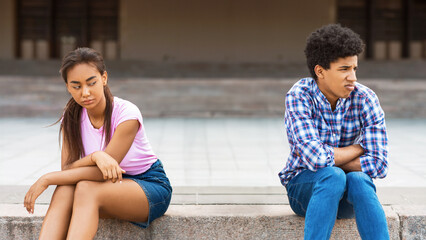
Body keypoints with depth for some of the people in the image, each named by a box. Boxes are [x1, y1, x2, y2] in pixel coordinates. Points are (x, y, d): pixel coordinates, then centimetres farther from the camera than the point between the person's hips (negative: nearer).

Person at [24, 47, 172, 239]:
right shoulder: (71, 118, -4)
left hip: (151, 188, -5)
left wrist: (47, 179, -21)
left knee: (86, 189, -33)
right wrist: (95, 156, -34)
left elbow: (100, 172, -22)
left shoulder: (126, 113, -21)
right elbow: (67, 169, -13)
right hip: (113, 187, 5)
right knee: (64, 190, -29)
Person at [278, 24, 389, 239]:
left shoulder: (365, 99, -11)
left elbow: (378, 165, -17)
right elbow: (315, 158, -29)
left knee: (358, 180, -33)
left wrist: (326, 159, -16)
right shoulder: (299, 96, -17)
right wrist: (358, 148, -14)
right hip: (303, 188, -2)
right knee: (333, 176, -35)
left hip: (346, 197, 2)